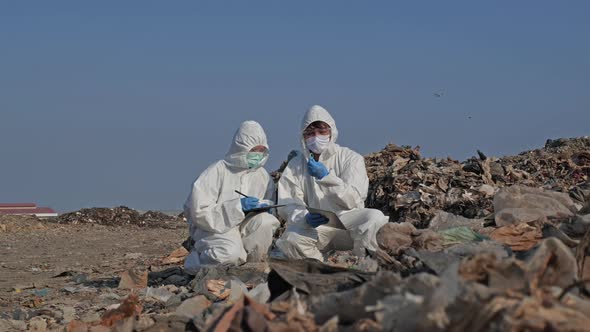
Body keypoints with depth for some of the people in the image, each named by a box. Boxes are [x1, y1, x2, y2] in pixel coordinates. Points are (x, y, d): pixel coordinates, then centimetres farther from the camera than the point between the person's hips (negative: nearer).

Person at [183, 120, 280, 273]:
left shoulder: (262, 175, 8)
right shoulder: (217, 171, -9)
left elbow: (272, 208, 13)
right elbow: (198, 211, -17)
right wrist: (237, 206, -25)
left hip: (245, 226, 5)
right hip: (215, 227, -5)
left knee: (266, 222, -27)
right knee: (231, 253, -35)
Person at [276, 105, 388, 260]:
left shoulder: (351, 158, 2)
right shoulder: (295, 166, 7)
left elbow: (353, 200, -11)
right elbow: (288, 205, -3)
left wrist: (326, 177, -25)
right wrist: (305, 218, -26)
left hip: (347, 221, 0)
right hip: (313, 228, 1)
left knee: (375, 217, -31)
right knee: (290, 239, -32)